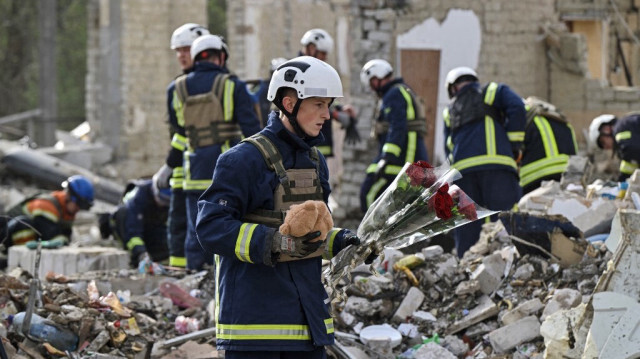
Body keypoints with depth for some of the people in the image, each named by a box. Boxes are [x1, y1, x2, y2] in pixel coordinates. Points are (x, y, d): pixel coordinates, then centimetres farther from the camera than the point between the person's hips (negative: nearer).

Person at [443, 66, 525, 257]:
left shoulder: (449, 112, 29)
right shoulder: (494, 91, 18)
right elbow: (517, 108, 0)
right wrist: (515, 145, 3)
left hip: (462, 170, 4)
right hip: (496, 163, -4)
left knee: (466, 229, 5)